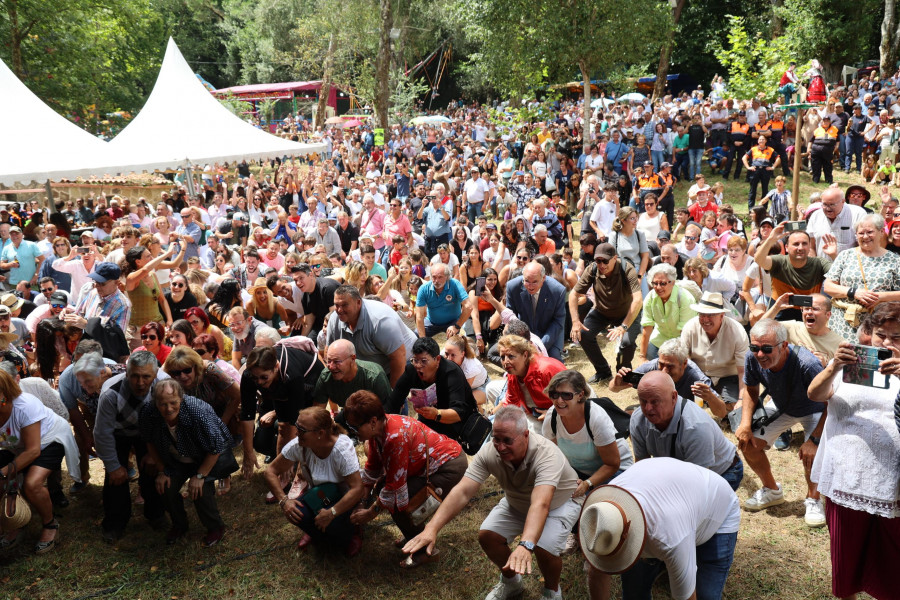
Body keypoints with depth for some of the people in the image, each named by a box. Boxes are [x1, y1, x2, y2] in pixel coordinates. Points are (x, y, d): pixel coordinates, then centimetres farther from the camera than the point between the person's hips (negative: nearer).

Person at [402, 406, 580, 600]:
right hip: (517, 503, 5)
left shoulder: (547, 455, -39)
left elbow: (540, 505, -52)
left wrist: (526, 546, -68)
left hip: (560, 503, -4)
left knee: (544, 547, -28)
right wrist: (432, 529, -44)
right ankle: (510, 582, 17)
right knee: (487, 535, -15)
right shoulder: (489, 452, -25)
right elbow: (462, 491, -32)